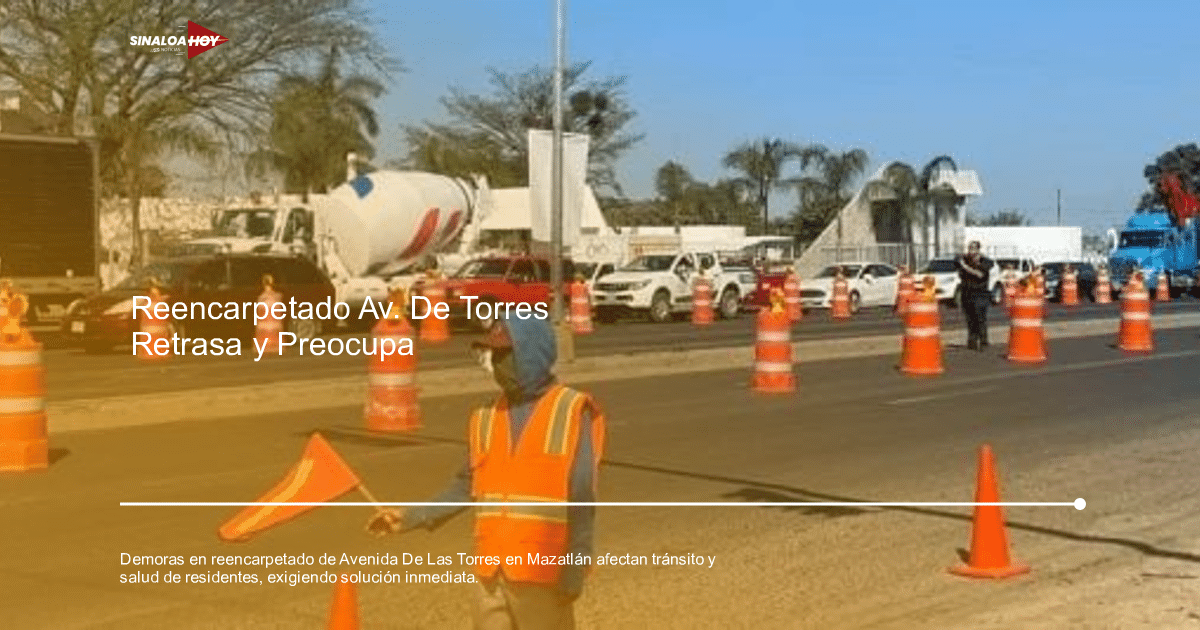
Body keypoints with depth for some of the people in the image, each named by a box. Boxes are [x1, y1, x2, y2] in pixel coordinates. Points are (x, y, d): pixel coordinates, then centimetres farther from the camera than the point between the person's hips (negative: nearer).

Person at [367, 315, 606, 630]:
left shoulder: (572, 413, -9)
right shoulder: (487, 419, 8)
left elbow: (582, 502, -9)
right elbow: (467, 487, 15)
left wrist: (574, 572, -11)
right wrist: (411, 517, 10)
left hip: (543, 574, -5)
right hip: (491, 573, 6)